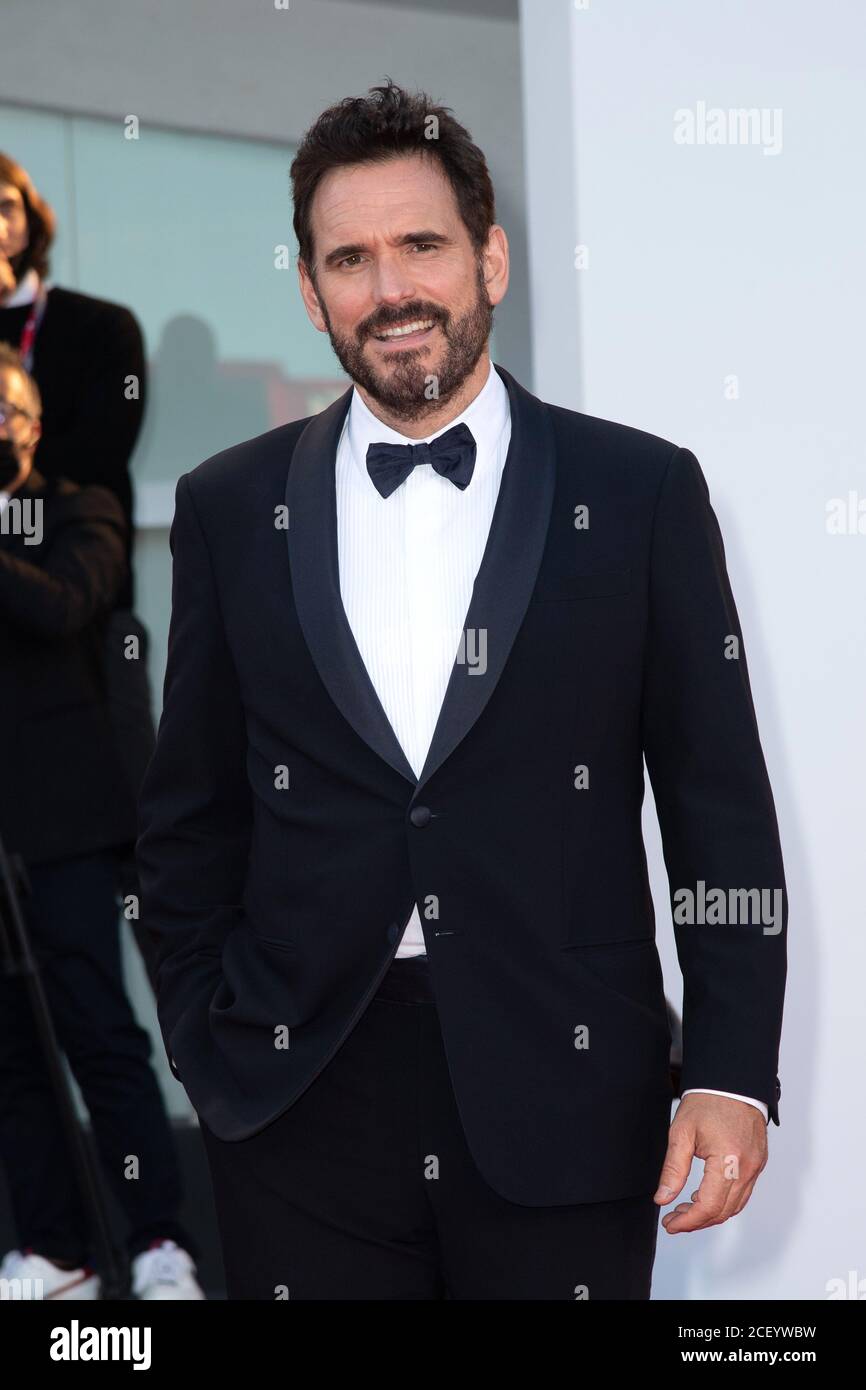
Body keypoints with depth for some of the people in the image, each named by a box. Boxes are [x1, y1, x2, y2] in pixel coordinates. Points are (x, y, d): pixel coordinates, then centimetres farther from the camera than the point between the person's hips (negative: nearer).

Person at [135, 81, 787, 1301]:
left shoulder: (642, 493, 1)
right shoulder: (229, 509, 6)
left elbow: (721, 810, 1)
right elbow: (192, 818, 12)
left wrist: (733, 1072, -6)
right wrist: (205, 1049, 5)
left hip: (561, 1103, -1)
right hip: (302, 1100, 1)